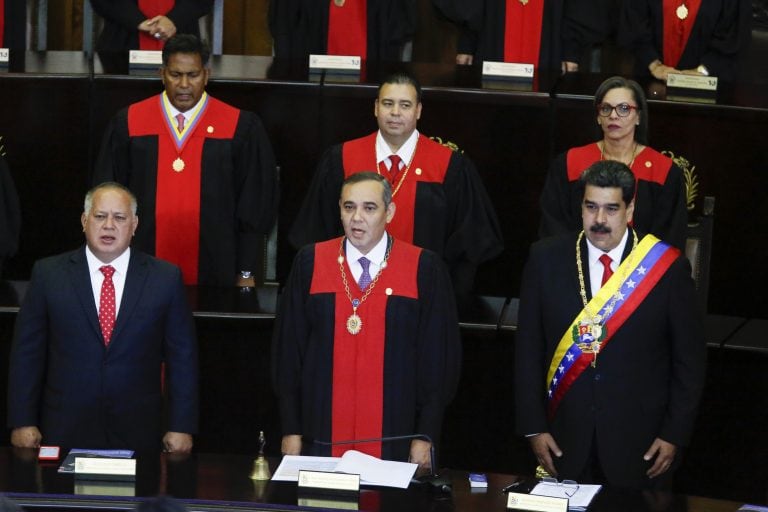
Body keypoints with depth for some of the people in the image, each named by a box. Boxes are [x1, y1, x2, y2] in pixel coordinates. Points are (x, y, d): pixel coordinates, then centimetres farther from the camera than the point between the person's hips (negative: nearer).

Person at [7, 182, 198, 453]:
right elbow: (26, 352, 4)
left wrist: (181, 427, 0)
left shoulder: (165, 277, 2)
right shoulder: (48, 273, 2)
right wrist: (23, 422, -1)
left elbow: (183, 357, 4)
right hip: (65, 431, 0)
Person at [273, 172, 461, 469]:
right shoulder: (310, 263, 3)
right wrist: (291, 430, 2)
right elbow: (288, 348, 6)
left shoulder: (424, 269, -2)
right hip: (322, 439, 1)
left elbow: (441, 357, 0)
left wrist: (426, 436, -3)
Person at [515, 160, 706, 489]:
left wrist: (674, 434, -4)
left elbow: (689, 359, -2)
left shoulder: (667, 267, -8)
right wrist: (533, 427, -1)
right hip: (566, 441, 1)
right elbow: (528, 348, 2)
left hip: (640, 444, -1)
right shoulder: (546, 259, -2)